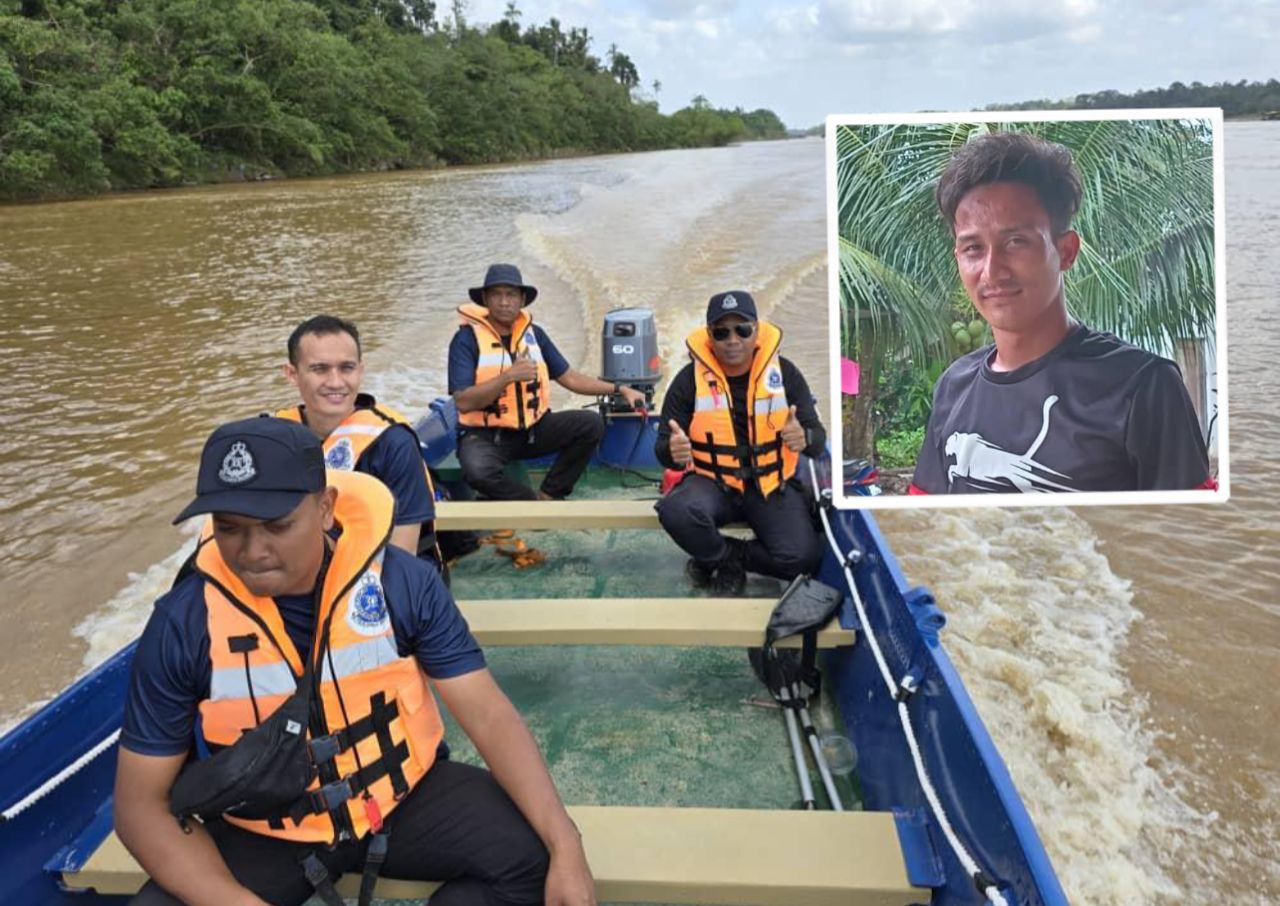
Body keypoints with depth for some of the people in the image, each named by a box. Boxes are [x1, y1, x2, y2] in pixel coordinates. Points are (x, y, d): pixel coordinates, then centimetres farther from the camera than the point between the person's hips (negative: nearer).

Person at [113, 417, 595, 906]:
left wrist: (565, 847, -26)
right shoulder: (181, 623, -16)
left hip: (404, 799, 0)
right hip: (264, 836, 0)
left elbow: (487, 714, -15)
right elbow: (141, 802, -10)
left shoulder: (402, 582, -17)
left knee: (534, 851, -19)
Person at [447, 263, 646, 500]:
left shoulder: (534, 333, 7)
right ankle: (535, 504, -8)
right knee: (478, 471, -36)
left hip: (532, 429, 5)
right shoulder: (467, 338, -9)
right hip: (484, 434, -5)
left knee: (591, 424, -15)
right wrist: (508, 376, -27)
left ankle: (549, 496, -5)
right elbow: (463, 402, -18)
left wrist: (620, 389, 6)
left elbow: (569, 378, 12)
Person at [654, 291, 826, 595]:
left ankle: (720, 557, 5)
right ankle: (728, 562, -1)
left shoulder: (784, 372, -5)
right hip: (712, 481, -1)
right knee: (676, 511, -33)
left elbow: (818, 439, -5)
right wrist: (673, 452, -32)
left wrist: (804, 439, -32)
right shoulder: (689, 379, -8)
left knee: (802, 556, -22)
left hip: (773, 483, 1)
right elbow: (664, 447, -6)